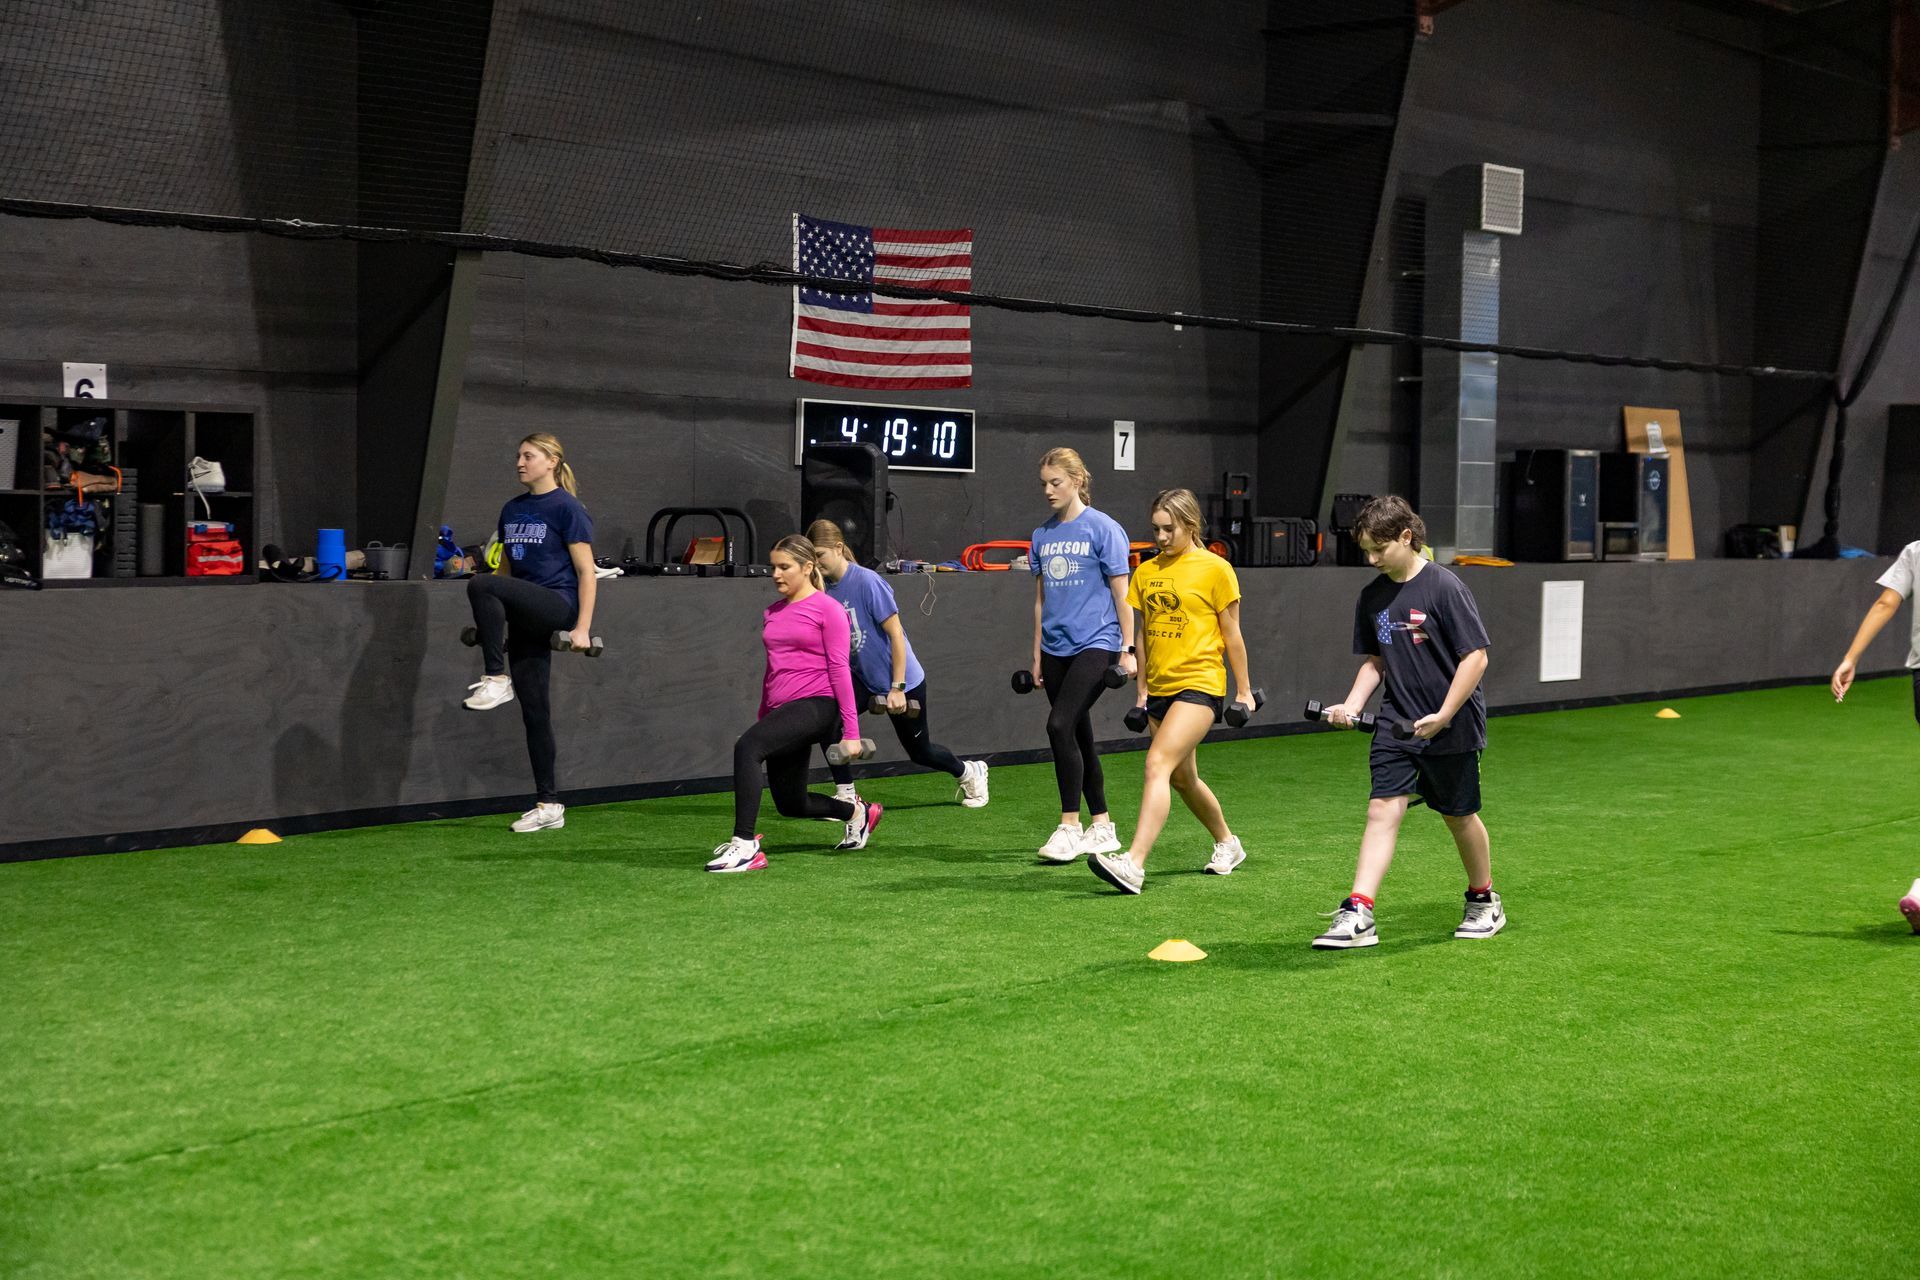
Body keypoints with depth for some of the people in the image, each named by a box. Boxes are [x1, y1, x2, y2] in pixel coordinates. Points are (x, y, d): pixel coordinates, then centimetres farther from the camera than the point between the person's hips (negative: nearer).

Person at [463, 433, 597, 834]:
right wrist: (493, 621, 19)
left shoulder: (566, 508, -5)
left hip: (558, 606, -7)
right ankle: (549, 806, 11)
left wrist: (583, 627, -16)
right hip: (524, 617, 7)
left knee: (479, 585, -30)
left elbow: (586, 571, -9)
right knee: (533, 710, 6)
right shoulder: (512, 509, 15)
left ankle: (496, 679, -19)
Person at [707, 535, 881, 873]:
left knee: (747, 746, -31)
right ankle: (857, 813, 40)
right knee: (790, 805, 11)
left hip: (817, 704, -8)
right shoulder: (772, 613, 17)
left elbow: (839, 670, -6)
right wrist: (762, 720, 27)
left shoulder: (827, 609, -2)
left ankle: (745, 845, -31)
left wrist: (851, 730, -10)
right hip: (783, 711, 8)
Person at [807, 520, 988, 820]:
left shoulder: (867, 582, -24)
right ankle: (846, 796, -9)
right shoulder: (824, 590, -6)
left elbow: (896, 634, -21)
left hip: (904, 681, -5)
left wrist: (897, 688, -22)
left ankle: (970, 773, 42)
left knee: (919, 751, 11)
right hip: (863, 678, 5)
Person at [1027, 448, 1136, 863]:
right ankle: (1102, 827, 19)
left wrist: (1127, 650, -7)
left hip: (1095, 643, -7)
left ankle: (1069, 827, -12)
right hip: (1056, 649, 7)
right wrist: (1037, 656, 17)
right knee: (1079, 738, 10)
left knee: (1060, 725, -19)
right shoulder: (1043, 535, 11)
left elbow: (1121, 593, -5)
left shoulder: (1103, 528, -6)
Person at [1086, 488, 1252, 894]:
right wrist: (1142, 689, 16)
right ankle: (1227, 843, 41)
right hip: (1160, 687, 7)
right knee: (1182, 778, 17)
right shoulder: (1147, 572, 10)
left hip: (1200, 683, -7)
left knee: (1158, 764, -22)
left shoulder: (1215, 569, -5)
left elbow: (1231, 635, -1)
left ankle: (1133, 864, -30)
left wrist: (1243, 690, 2)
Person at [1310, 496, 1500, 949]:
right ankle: (1357, 916, -14)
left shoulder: (1444, 587, -14)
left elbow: (1476, 657, -15)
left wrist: (1442, 717, -18)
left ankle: (1484, 902, 32)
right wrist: (1352, 704, -1)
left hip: (1453, 726, -5)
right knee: (1382, 810, -8)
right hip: (1397, 724, 5)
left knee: (1459, 815, 9)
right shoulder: (1372, 596, 5)